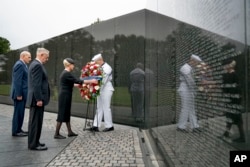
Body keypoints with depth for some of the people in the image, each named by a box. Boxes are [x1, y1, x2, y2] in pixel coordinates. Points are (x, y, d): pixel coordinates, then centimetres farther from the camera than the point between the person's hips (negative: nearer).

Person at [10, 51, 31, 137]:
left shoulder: (23, 65, 17)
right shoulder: (19, 64, -14)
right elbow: (17, 81, -20)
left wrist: (21, 94, 17)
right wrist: (18, 94, -21)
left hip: (22, 93, 10)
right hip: (20, 94, -10)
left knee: (20, 112, 14)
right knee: (18, 113, -2)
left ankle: (18, 129, 23)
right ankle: (16, 131, 7)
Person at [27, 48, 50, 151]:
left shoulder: (35, 64, 16)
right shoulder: (37, 65, -16)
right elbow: (36, 84, -22)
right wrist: (39, 99, -22)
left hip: (37, 98, 11)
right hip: (37, 99, -11)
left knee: (35, 121, 16)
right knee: (36, 122, -2)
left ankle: (34, 142, 27)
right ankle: (33, 144, 7)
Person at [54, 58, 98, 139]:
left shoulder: (65, 73, 13)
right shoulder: (67, 74, -17)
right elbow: (78, 81, -20)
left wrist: (77, 85, 28)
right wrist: (91, 81, -15)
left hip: (64, 96, 10)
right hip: (65, 96, -10)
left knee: (66, 114, 13)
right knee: (62, 114, -2)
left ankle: (70, 132, 21)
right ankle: (56, 134, 7)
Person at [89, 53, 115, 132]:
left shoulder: (107, 67, -9)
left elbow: (103, 80, -17)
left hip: (106, 90, -8)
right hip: (100, 90, 8)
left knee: (106, 108, -2)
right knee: (99, 108, 7)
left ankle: (109, 126, 11)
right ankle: (96, 126, 10)